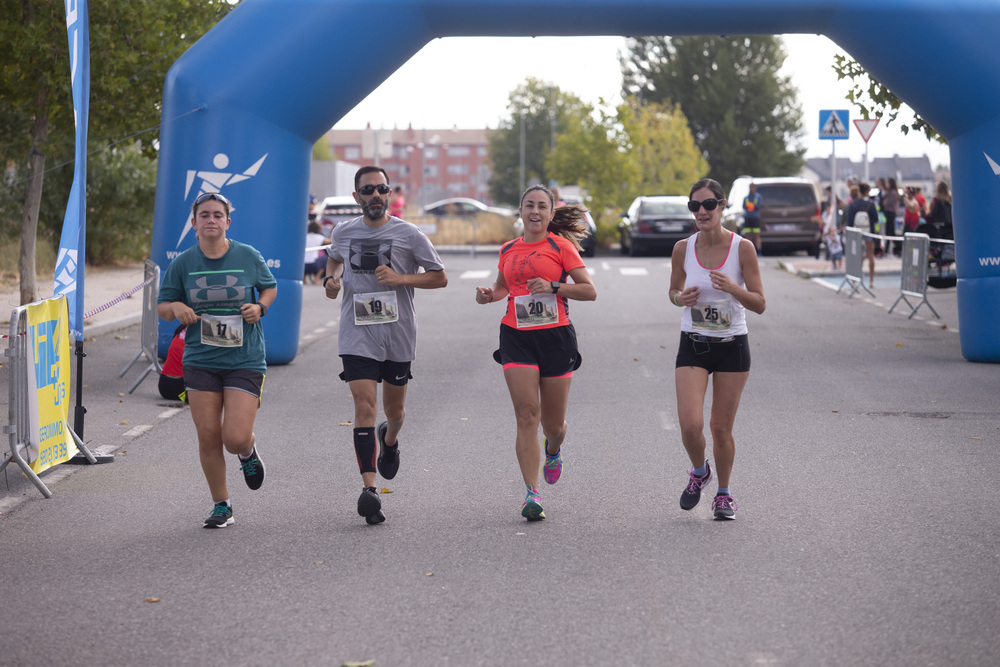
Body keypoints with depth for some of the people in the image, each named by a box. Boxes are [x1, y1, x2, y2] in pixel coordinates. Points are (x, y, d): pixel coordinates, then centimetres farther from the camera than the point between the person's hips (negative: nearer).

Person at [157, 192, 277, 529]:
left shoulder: (248, 257, -2)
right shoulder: (183, 264, 0)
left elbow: (270, 286, 15)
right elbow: (162, 305, 10)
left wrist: (260, 306, -6)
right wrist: (176, 307, -13)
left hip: (245, 361, -2)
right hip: (200, 361, 2)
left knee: (235, 438, -11)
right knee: (208, 437, 1)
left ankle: (248, 451, 28)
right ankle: (221, 506, 19)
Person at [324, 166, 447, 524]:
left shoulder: (409, 234, -4)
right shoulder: (343, 233, 5)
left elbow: (440, 277, 0)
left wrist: (401, 279, -14)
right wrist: (332, 278, 6)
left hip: (398, 335, 0)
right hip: (357, 335, 0)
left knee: (395, 409, 14)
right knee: (364, 405, -15)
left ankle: (389, 440, 52)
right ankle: (369, 488, -20)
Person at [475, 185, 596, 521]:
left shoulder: (560, 246, -1)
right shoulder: (509, 250, 11)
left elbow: (589, 290, -3)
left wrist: (553, 286, -16)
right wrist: (489, 293, 6)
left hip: (555, 337, -2)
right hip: (517, 338, 2)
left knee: (553, 424, 7)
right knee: (526, 415, -13)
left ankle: (553, 450, 45)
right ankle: (532, 493, -13)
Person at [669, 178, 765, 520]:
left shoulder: (742, 248, -9)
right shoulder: (683, 248, -4)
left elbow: (760, 304, -7)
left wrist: (732, 288, -25)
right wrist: (680, 298, -11)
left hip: (732, 347, -1)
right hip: (692, 346, 1)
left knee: (721, 428, 4)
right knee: (690, 425, -13)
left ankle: (724, 493, 27)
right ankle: (699, 471, 20)